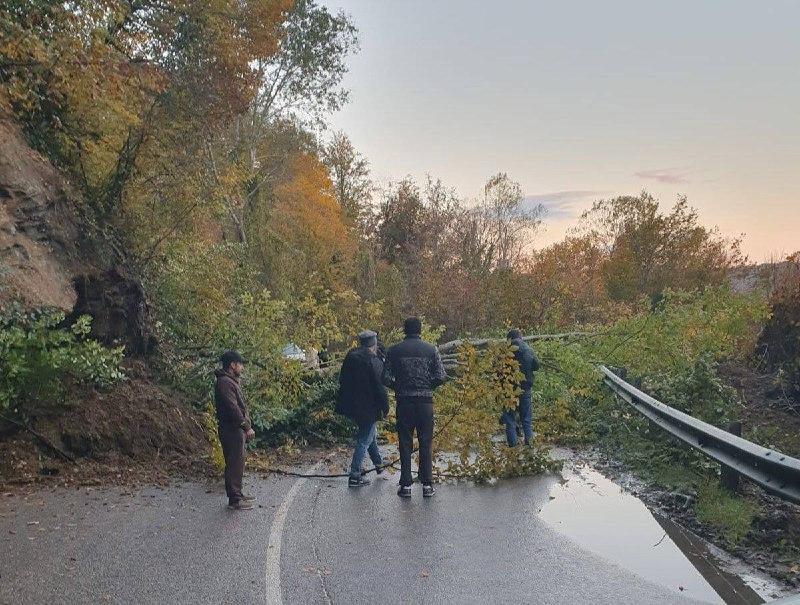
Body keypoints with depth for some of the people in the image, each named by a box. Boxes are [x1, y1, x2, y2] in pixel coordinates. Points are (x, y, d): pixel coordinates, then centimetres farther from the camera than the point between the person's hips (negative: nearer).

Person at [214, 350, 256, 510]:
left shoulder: (230, 381, 17)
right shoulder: (225, 382, -17)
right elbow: (233, 408, -22)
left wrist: (246, 427, 17)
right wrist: (247, 427, -17)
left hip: (237, 430, 11)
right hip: (231, 430, -11)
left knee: (237, 463, 16)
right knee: (235, 464, -6)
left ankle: (237, 494, 26)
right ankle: (234, 500, -1)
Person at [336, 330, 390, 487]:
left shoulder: (349, 357, 5)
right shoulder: (374, 362, -17)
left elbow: (342, 380, 13)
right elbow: (380, 387, -17)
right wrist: (385, 408, -6)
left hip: (351, 405, 8)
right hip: (368, 407, -8)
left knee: (369, 433, 26)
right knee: (364, 440, 2)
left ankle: (378, 464, 40)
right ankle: (355, 476, 3)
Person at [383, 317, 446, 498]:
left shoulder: (394, 351, -1)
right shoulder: (431, 350, 0)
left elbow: (386, 378, -4)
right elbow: (441, 377, -3)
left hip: (404, 402, 0)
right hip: (425, 401, 0)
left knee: (405, 444, 7)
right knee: (426, 444, 8)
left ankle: (406, 485, 9)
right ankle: (427, 485, 10)